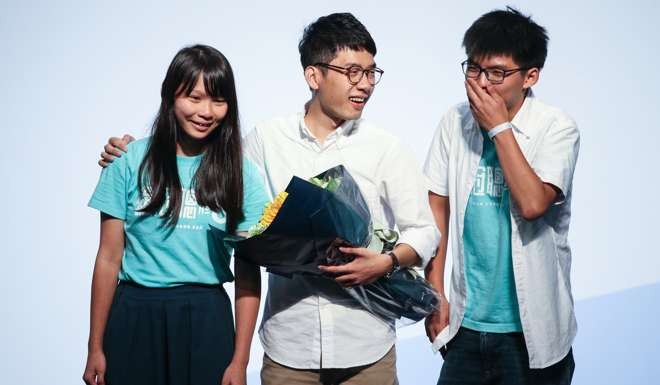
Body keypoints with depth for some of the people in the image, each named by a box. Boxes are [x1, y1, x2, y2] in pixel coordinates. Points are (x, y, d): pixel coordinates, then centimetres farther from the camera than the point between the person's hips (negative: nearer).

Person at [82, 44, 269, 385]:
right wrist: (96, 348, 1)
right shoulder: (131, 161, -1)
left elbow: (248, 272, 0)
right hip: (135, 315, 0)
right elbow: (109, 258, 1)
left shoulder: (239, 173, 1)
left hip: (206, 318, 0)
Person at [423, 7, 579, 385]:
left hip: (529, 328, -3)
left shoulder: (556, 127, -11)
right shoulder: (455, 122, 0)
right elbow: (438, 209, 5)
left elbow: (532, 203, -24)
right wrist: (435, 292, 3)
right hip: (466, 321, 3)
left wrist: (500, 127, -18)